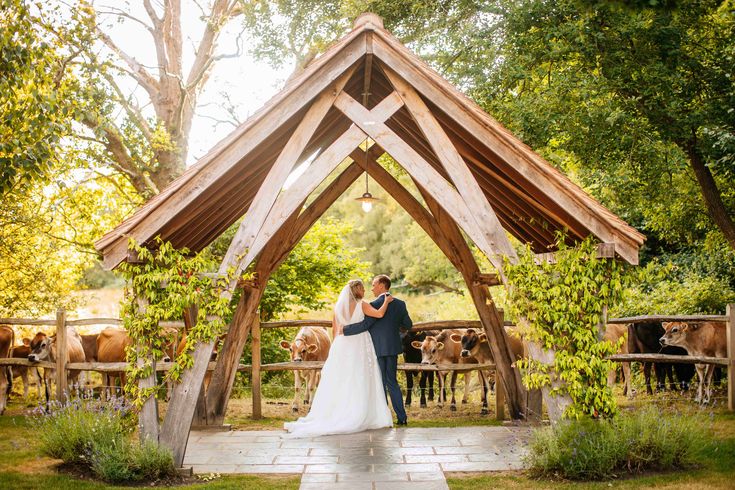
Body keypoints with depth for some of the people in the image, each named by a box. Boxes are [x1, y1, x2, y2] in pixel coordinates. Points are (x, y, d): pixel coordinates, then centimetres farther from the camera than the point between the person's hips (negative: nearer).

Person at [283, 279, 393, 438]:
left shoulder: (339, 307, 8)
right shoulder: (362, 305, -6)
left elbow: (334, 329, 12)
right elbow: (380, 313, -20)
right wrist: (386, 301, -3)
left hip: (341, 347, 5)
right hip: (359, 348, -5)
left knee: (339, 384, 7)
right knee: (359, 384, 0)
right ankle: (356, 418, 0)